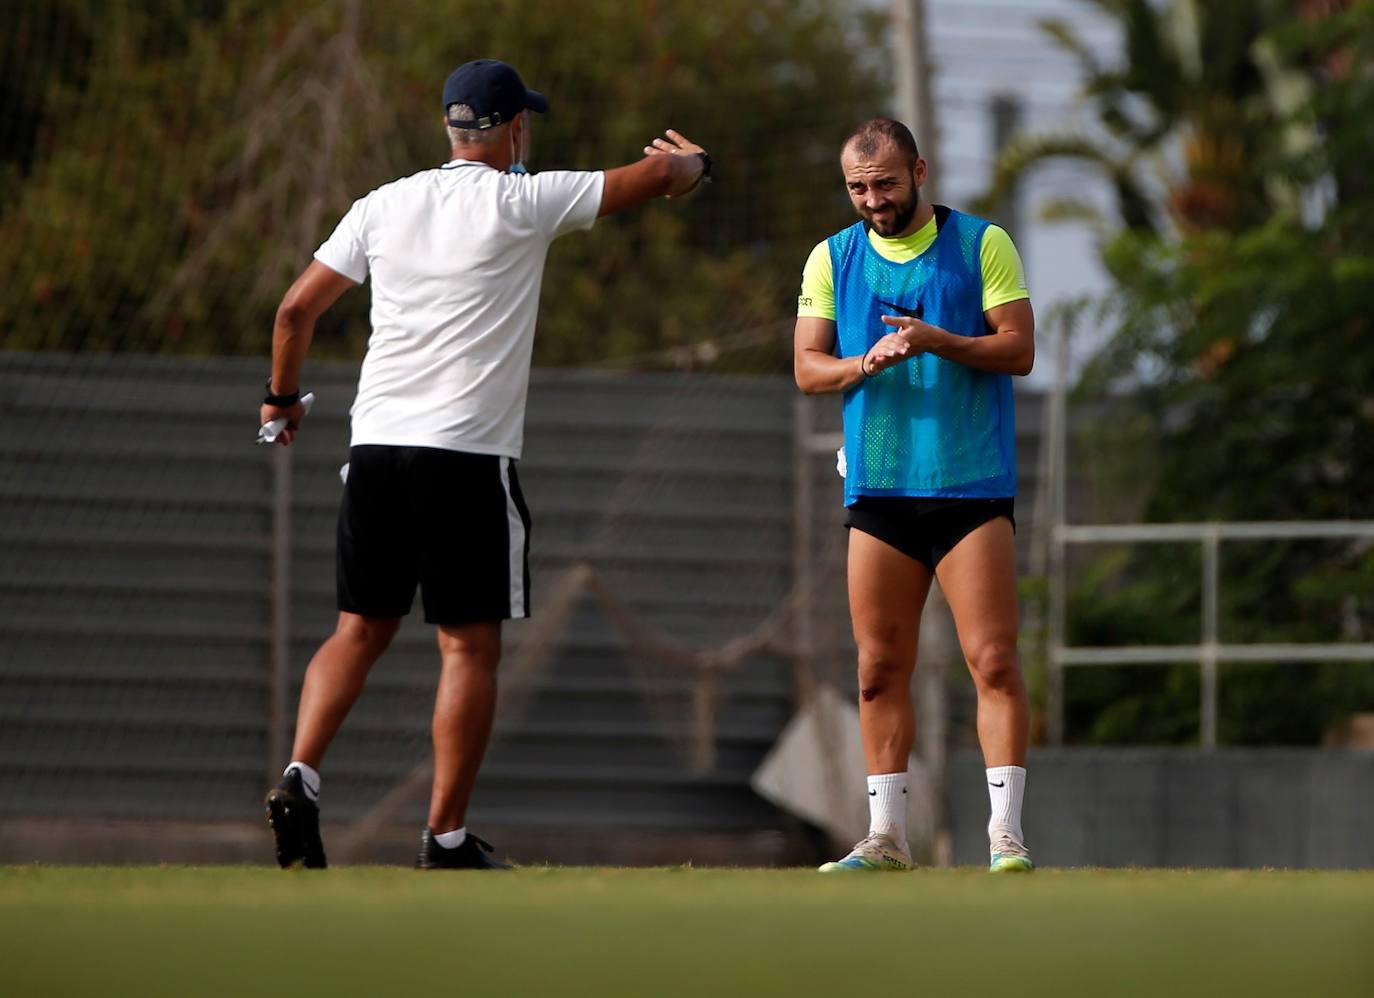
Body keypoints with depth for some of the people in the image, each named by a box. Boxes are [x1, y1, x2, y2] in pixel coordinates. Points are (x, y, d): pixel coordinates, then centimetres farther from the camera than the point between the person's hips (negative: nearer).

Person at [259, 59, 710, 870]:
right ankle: (447, 839, 1)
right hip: (467, 455, -5)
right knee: (471, 648, 2)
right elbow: (655, 175, 5)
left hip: (376, 443, 5)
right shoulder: (520, 202, -3)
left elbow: (297, 307, 10)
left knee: (362, 629, 11)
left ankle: (299, 780, -7)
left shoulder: (385, 205, 9)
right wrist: (693, 162, 28)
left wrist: (283, 397, 28)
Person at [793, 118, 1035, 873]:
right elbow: (806, 368, 6)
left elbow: (1019, 350, -3)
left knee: (993, 660, -9)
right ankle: (887, 836, 9)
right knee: (880, 668, 3)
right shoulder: (832, 260, 10)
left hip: (972, 485, -3)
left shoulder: (982, 244, 2)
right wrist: (865, 363, -14)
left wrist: (939, 341, -19)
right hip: (877, 490, 3)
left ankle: (1005, 833, -7)